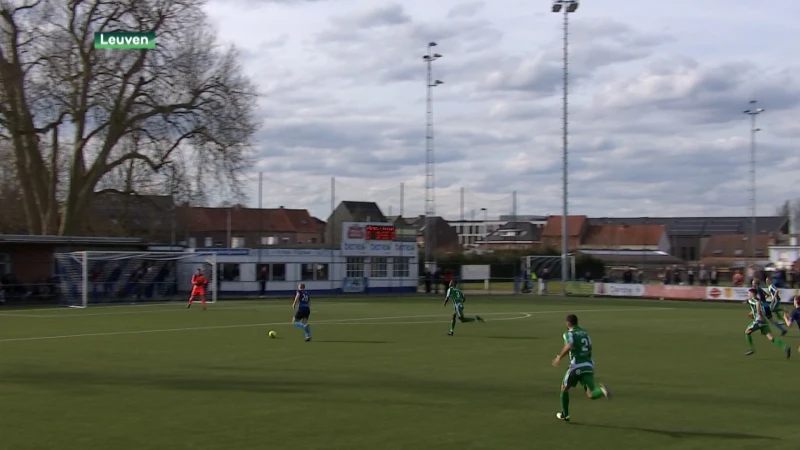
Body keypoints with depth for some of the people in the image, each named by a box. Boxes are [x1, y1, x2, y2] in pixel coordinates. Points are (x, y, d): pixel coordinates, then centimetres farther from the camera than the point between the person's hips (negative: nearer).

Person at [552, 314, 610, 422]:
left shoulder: (568, 333, -2)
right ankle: (601, 390, -35)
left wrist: (559, 357, -12)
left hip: (576, 366, -5)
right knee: (591, 394, -2)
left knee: (564, 388, 20)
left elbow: (569, 346, -21)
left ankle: (565, 415, 28)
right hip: (588, 365, 5)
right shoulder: (584, 332, 19)